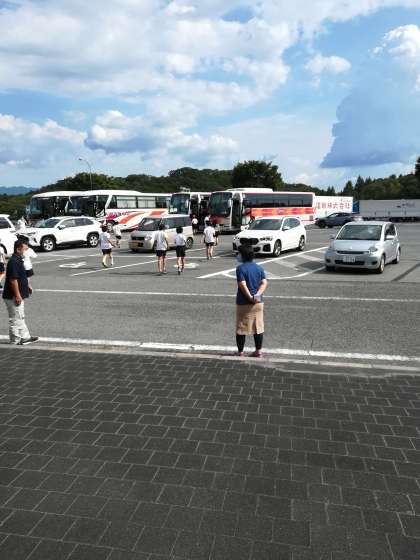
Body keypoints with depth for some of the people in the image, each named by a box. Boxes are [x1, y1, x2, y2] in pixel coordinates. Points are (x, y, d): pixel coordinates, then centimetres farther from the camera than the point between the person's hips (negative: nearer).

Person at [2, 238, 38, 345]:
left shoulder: (19, 260, 11)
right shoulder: (13, 262, -21)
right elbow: (13, 280, -24)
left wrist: (27, 285, 21)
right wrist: (17, 296, -24)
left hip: (19, 295, 11)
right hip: (13, 296, -11)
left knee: (20, 318, 15)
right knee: (15, 319, 0)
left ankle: (25, 337, 24)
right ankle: (15, 340, 10)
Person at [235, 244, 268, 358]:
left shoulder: (240, 268, -10)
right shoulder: (259, 268, 6)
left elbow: (242, 285, -20)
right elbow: (264, 283, -3)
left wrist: (250, 297, -15)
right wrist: (258, 295, -12)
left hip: (243, 303, -5)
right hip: (258, 303, 5)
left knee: (241, 328, 7)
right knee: (258, 327, 12)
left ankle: (240, 352, 15)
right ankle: (258, 351, 18)